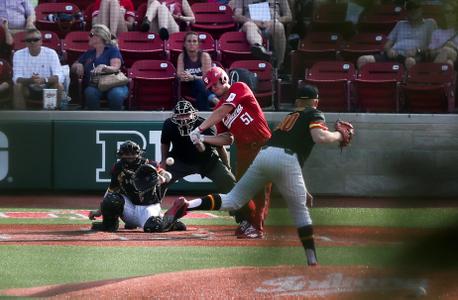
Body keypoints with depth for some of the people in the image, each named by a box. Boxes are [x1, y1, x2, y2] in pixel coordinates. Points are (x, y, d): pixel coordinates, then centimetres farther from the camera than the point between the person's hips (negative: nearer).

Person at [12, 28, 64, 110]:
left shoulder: (51, 53, -15)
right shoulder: (18, 54, -12)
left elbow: (60, 77, -23)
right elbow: (16, 78, -19)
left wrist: (44, 80, -44)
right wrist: (30, 81, -41)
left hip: (47, 88, 0)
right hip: (29, 89, 0)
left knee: (59, 86, -29)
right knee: (18, 86, -30)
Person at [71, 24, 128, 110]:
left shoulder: (113, 50, 8)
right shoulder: (88, 53, 24)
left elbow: (115, 68, -9)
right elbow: (73, 67, 30)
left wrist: (103, 67, -30)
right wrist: (78, 66, 5)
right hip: (94, 85, 3)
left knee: (116, 93, -39)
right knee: (90, 92, -34)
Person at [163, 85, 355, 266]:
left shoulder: (290, 117, 34)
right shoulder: (314, 115, 15)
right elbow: (320, 137, -3)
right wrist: (340, 136, 13)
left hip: (263, 154, 5)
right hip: (286, 160, -5)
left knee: (233, 200, 4)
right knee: (300, 210, 10)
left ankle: (186, 205, -17)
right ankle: (312, 261, 5)